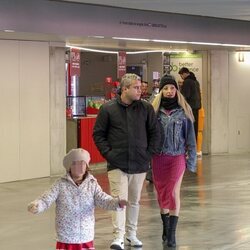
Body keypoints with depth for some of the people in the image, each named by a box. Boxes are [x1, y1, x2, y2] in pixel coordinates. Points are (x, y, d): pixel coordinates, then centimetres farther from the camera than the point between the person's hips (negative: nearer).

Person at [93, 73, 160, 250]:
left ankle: (131, 234, 25)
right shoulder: (108, 109, -3)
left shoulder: (146, 108, 2)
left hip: (140, 164, 3)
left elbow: (155, 133, 8)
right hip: (117, 164, -3)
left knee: (134, 200, 13)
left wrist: (149, 153, 0)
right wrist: (107, 153, -6)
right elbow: (98, 134, 3)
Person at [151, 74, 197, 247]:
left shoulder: (183, 111, -1)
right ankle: (165, 228, 24)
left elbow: (190, 137, 2)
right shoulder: (155, 110, 1)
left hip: (177, 156, -2)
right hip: (158, 157, 2)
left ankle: (171, 234, -2)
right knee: (162, 193, 9)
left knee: (173, 193, -5)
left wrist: (191, 159, 1)